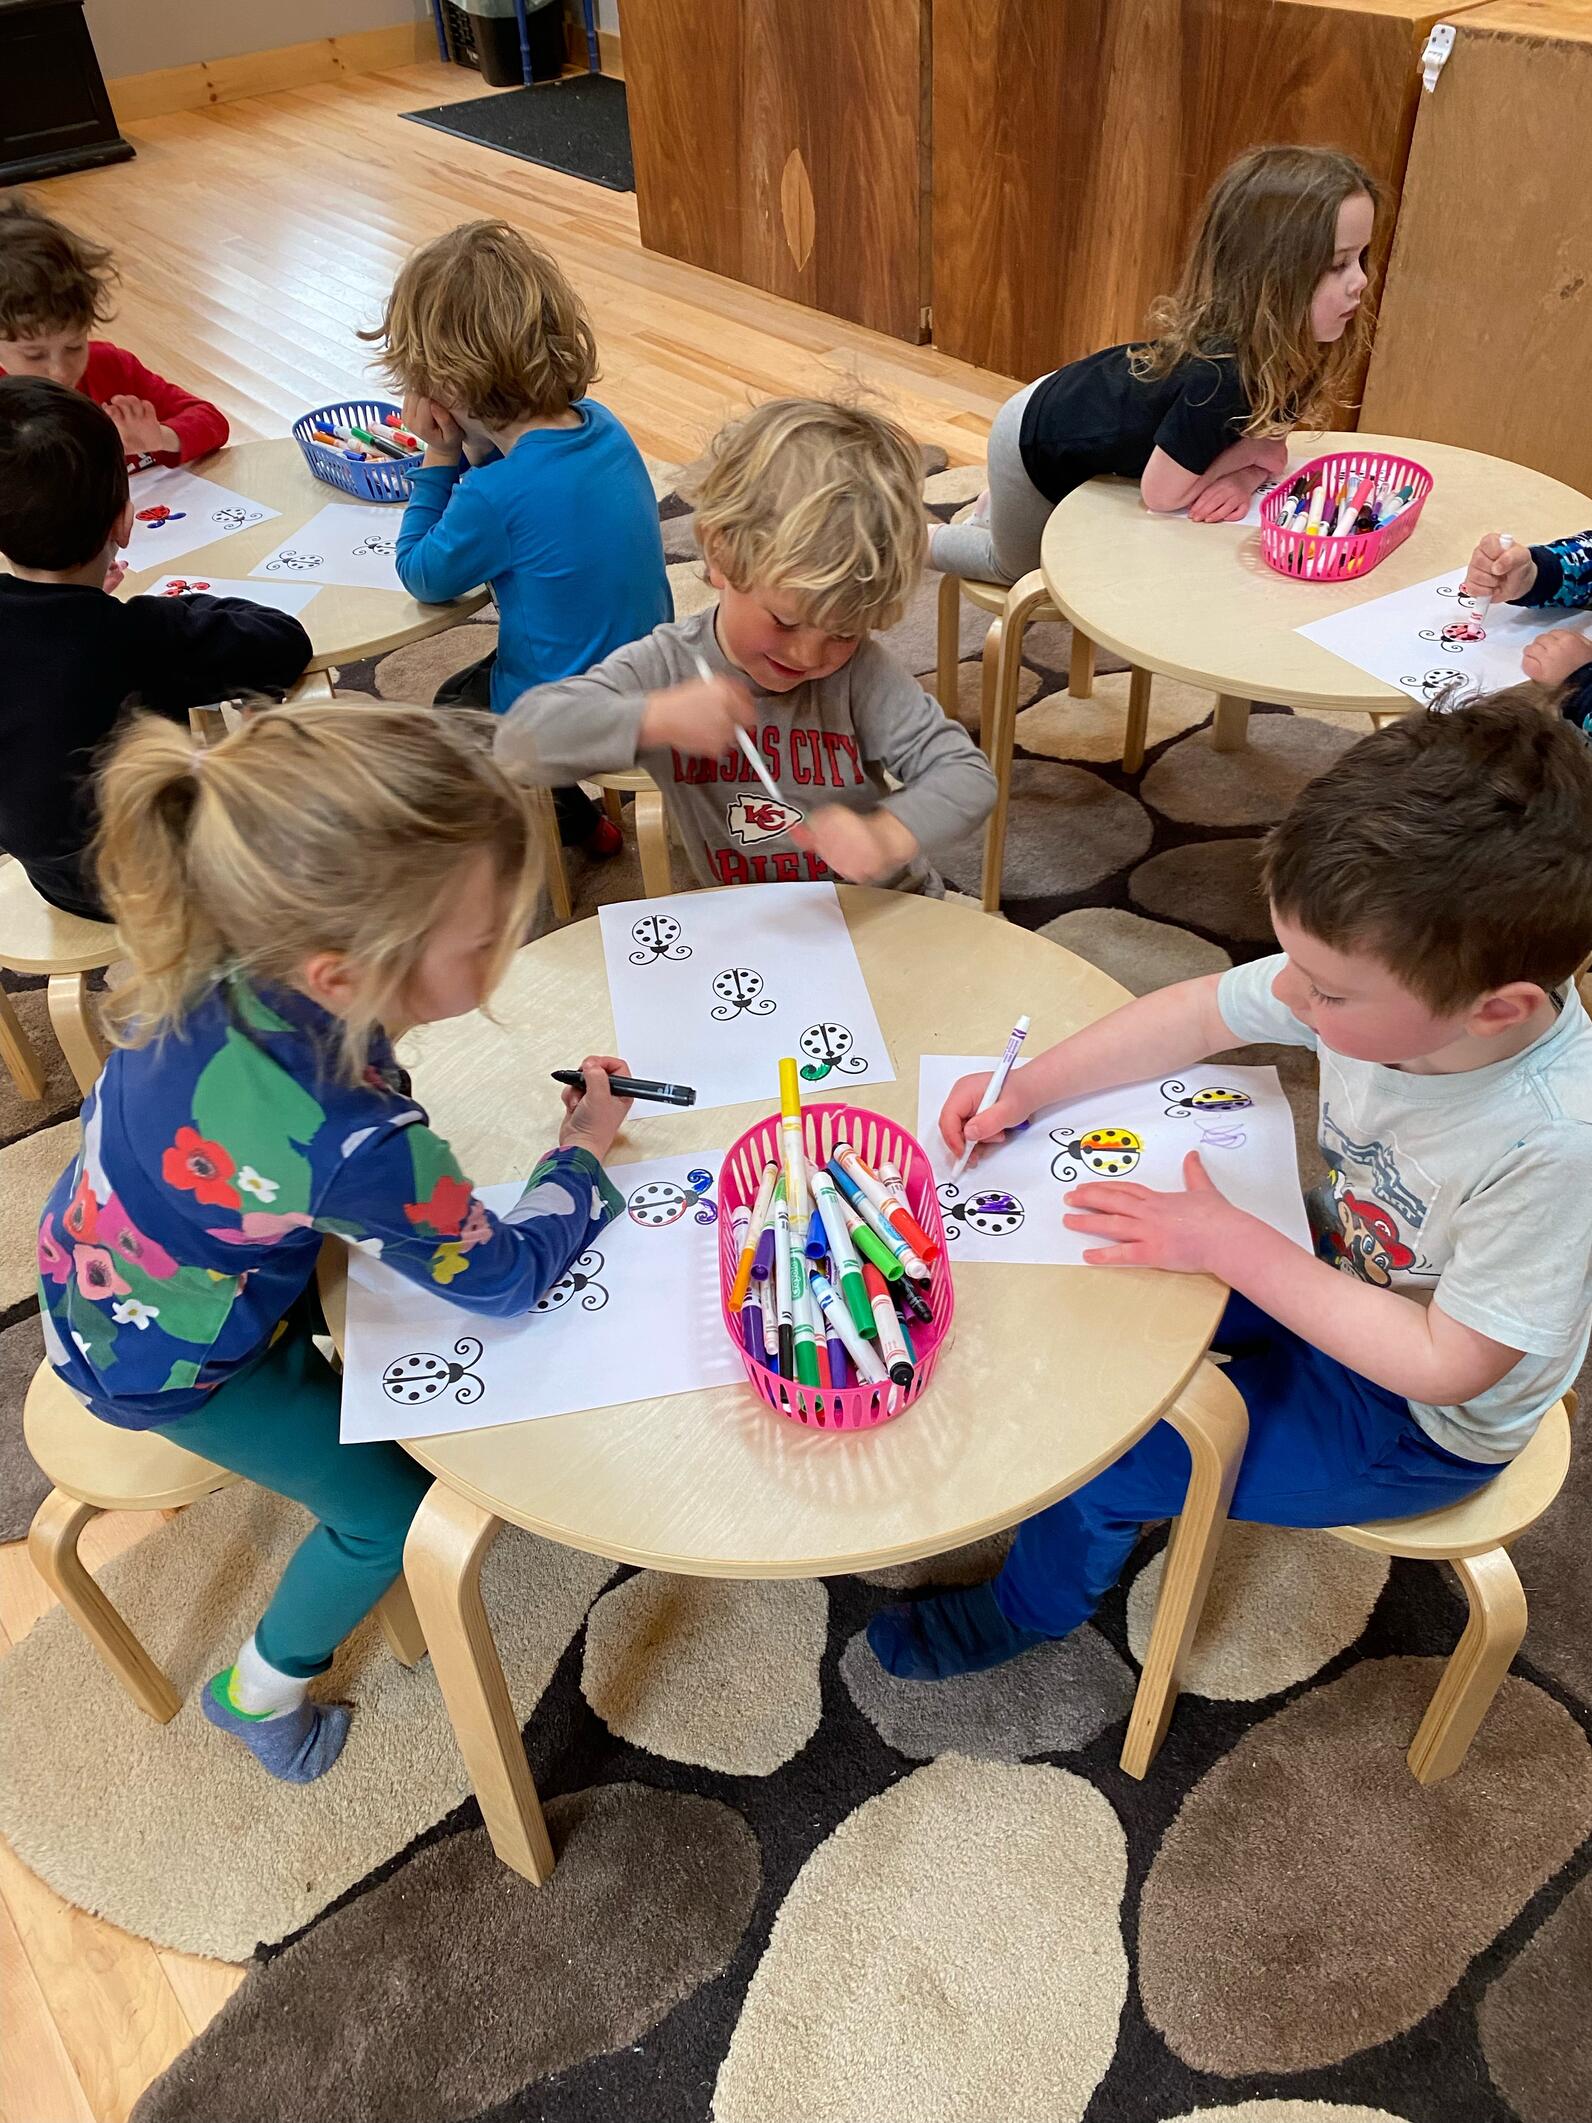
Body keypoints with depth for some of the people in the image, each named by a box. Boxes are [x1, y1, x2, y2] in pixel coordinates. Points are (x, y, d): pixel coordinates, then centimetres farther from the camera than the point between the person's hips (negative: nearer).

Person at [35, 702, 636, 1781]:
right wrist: (585, 1151, -12)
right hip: (171, 1361, -6)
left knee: (394, 1269, 21)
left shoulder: (223, 956, -28)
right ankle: (261, 1692, 34)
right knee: (389, 1507, 8)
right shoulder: (360, 1147, -46)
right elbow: (505, 1275, -26)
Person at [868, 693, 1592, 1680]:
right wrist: (1029, 1089, -15)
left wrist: (1235, 1246, -32)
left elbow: (1446, 1363, -29)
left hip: (1419, 1424, -6)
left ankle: (1031, 1609, 27)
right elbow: (1201, 1012, -8)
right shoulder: (1389, 976, -24)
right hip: (1342, 1271, 6)